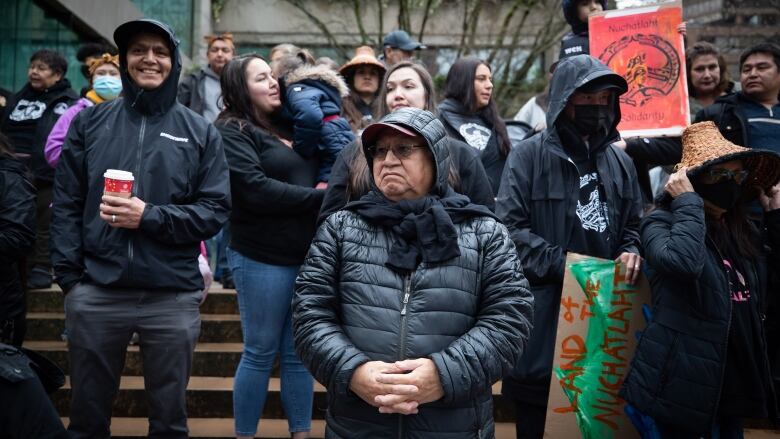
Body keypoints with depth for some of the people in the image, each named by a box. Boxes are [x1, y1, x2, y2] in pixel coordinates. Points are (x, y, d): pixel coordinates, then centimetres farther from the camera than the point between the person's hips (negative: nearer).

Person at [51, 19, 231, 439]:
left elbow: (216, 210, -2)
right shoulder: (89, 121, 7)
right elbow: (66, 204, 5)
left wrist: (151, 216, -15)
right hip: (95, 293, 1)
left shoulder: (200, 131, 4)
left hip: (173, 297, -1)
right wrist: (68, 275, -4)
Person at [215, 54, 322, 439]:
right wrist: (319, 197, -14)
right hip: (263, 258, -6)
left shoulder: (288, 127, 16)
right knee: (260, 353, 4)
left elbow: (319, 174, 21)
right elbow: (256, 189, -18)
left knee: (299, 353, 12)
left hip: (306, 255, 6)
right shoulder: (232, 131, -5)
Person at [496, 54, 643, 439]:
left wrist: (630, 252, -1)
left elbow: (633, 224, 21)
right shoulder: (530, 154, -5)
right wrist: (559, 262, -17)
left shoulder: (619, 161, 12)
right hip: (543, 307, -4)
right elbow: (509, 226, -11)